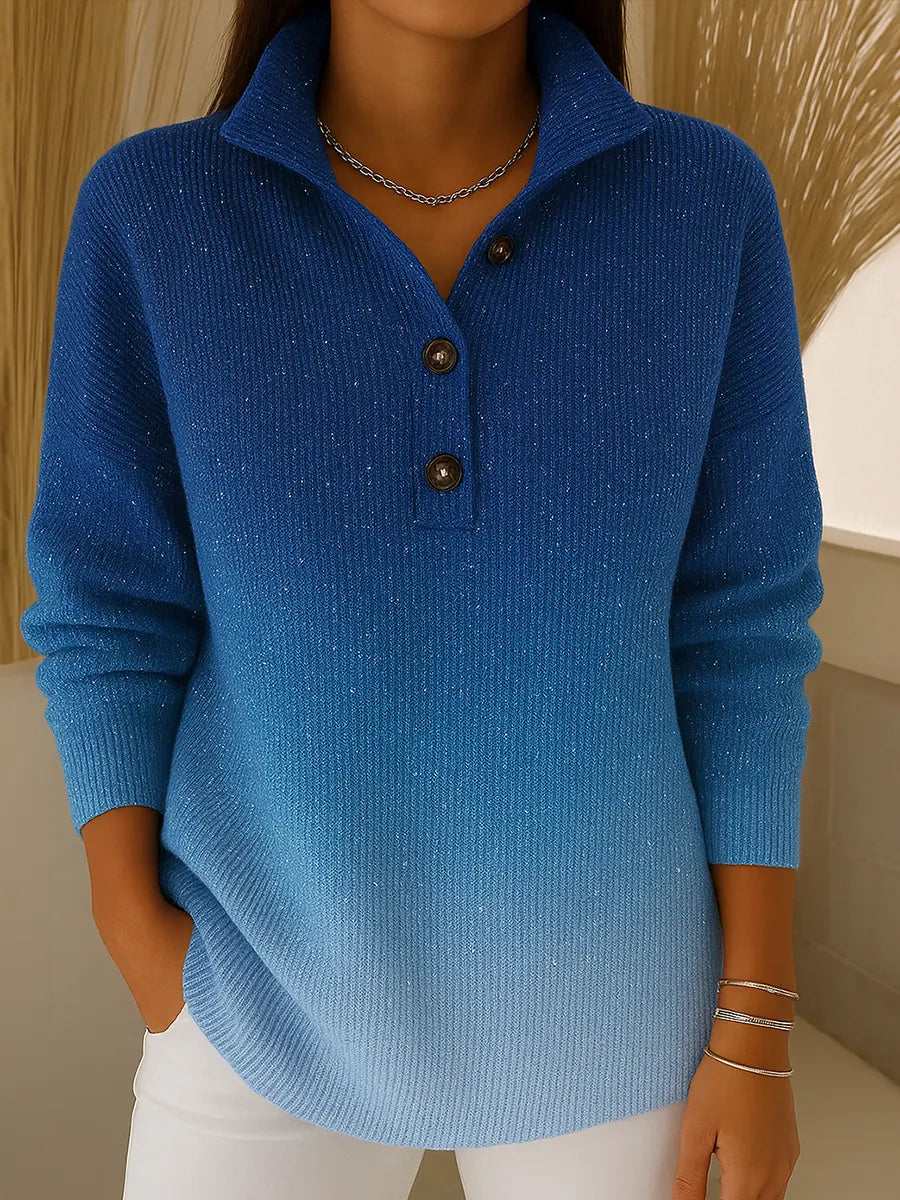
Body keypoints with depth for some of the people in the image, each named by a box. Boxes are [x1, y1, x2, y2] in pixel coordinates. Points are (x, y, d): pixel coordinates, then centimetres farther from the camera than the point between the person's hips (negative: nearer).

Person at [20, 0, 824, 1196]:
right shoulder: (154, 214, -10)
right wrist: (136, 938, -11)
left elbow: (736, 623, -6)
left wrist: (756, 1028, -5)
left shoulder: (705, 200, -9)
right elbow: (109, 616, -3)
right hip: (281, 993, 0)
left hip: (594, 981, 1)